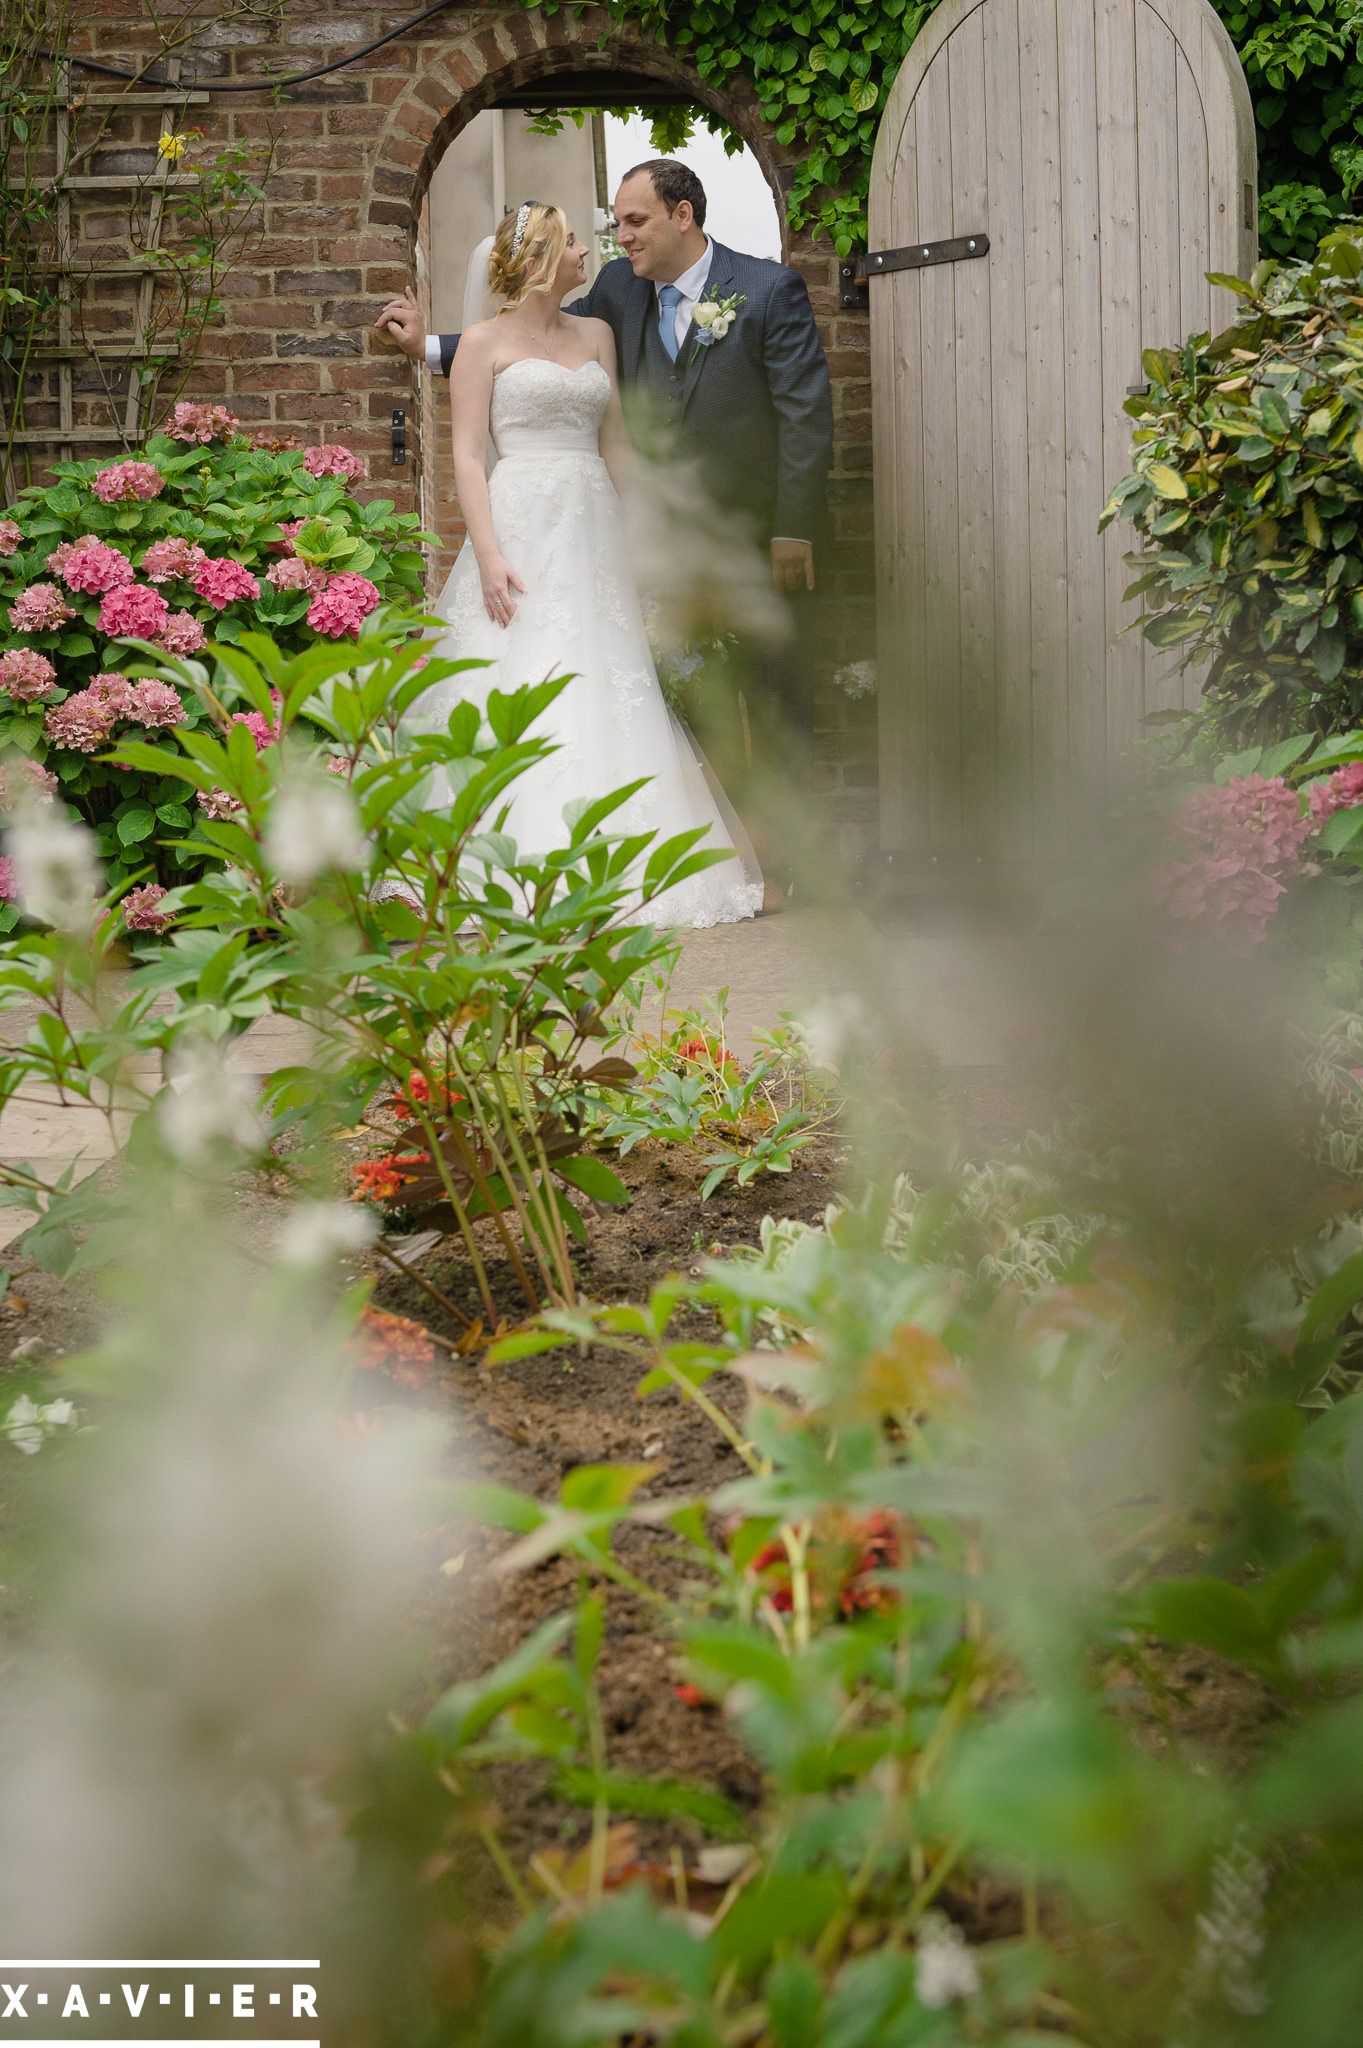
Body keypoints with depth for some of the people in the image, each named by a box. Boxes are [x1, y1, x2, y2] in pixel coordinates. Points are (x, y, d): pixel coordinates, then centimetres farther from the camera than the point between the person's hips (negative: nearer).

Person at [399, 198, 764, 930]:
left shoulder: (596, 335, 16)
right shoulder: (486, 340, 1)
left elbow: (614, 443, 17)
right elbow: (468, 456, -5)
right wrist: (489, 556, -16)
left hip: (594, 532, 5)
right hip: (521, 530, -5)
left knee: (606, 697, 2)